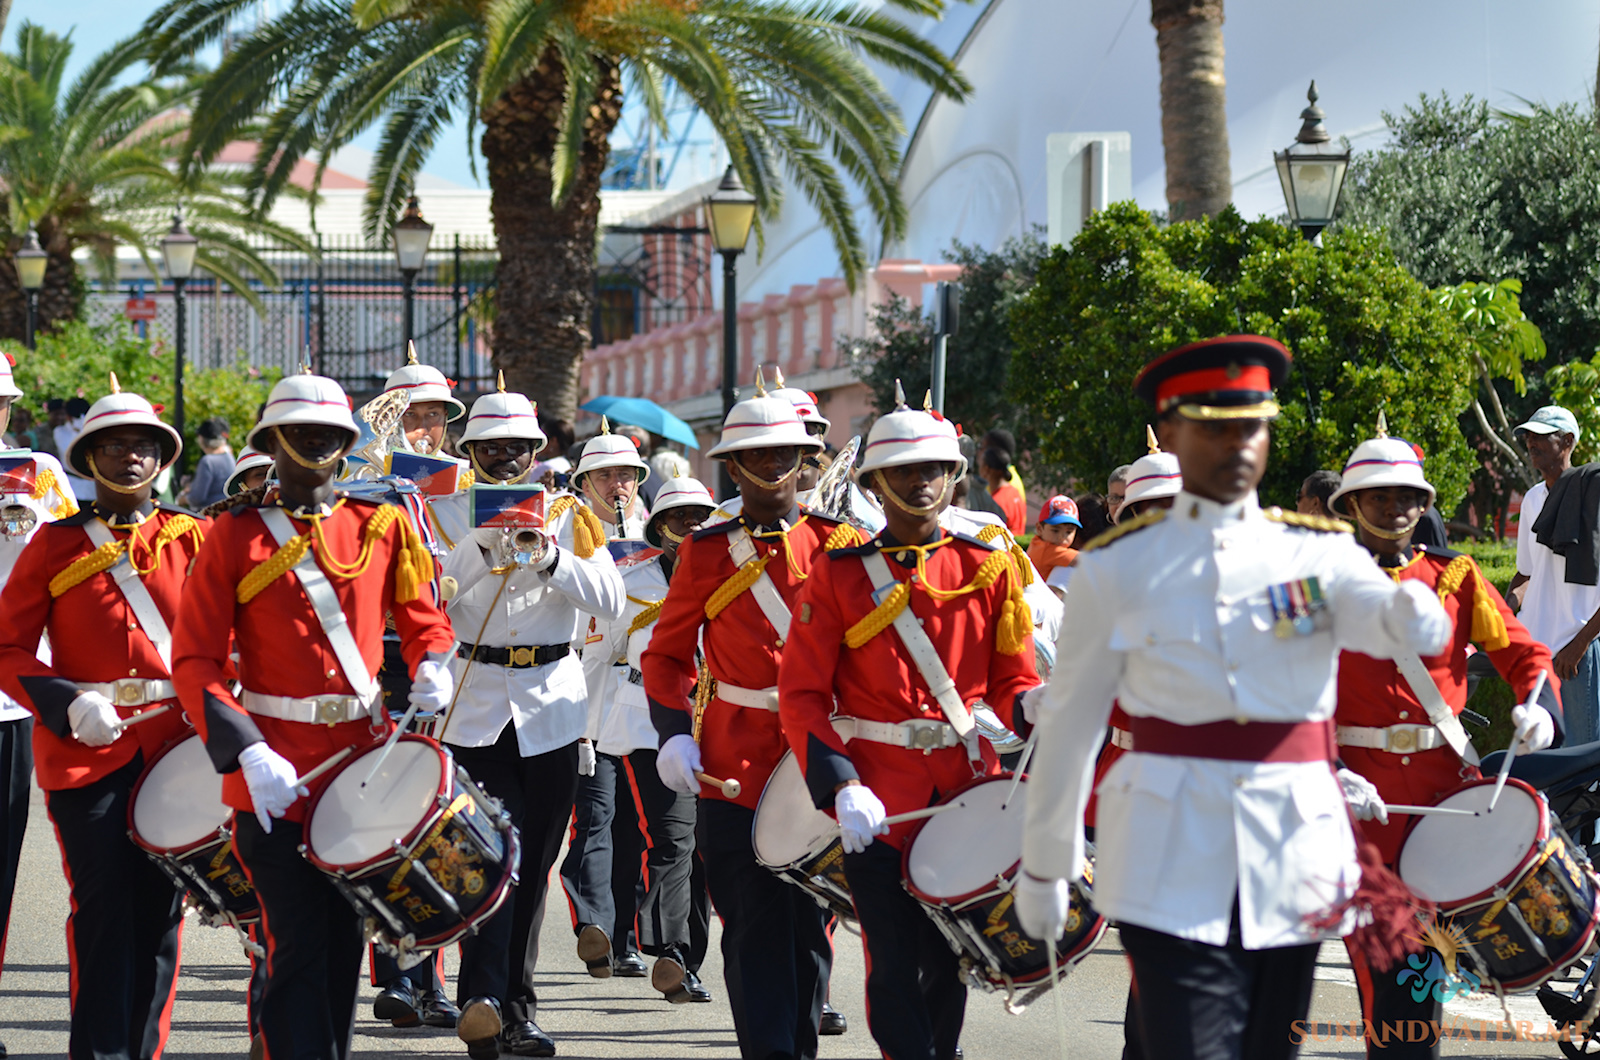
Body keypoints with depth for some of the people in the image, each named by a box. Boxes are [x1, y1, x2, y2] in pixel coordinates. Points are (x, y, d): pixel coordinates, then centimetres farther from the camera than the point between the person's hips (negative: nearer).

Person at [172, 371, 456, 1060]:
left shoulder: (383, 525, 8)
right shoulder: (235, 535, -1)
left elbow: (424, 621, 17)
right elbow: (195, 660, -6)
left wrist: (430, 669, -7)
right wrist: (248, 754, -19)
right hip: (275, 772, -4)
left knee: (344, 939, 11)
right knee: (298, 948, -7)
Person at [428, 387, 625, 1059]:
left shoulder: (568, 516, 8)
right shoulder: (447, 514, 6)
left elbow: (611, 601, -3)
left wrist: (548, 556, -16)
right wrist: (480, 541, -15)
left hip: (552, 707, 2)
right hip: (474, 706, -2)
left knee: (535, 861, 6)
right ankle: (483, 997, -23)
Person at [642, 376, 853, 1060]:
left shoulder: (837, 544, 4)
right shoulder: (706, 553, 5)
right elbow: (667, 652, 11)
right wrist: (674, 734, -3)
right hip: (733, 764, -1)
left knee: (808, 921, 6)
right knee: (754, 924, -5)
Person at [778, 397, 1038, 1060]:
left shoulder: (989, 566, 6)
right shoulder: (838, 575, 0)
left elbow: (1011, 679, 10)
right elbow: (801, 694, -3)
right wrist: (841, 788, -16)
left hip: (967, 788, 2)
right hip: (879, 802, -2)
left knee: (948, 962, 10)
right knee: (896, 970, -6)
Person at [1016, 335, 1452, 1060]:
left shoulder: (1318, 552, 6)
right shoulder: (1116, 569, 4)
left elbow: (1372, 610, -16)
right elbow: (1068, 724, 10)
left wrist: (1411, 615, -40)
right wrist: (1042, 865, 15)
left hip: (1292, 856, 2)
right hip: (1172, 860, -2)